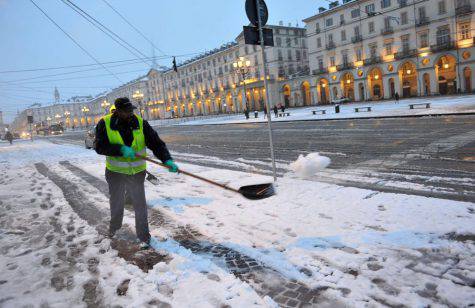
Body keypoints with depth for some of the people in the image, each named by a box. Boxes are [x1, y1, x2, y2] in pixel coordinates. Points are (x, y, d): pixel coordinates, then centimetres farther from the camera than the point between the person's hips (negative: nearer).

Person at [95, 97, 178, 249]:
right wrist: (121, 149, -31)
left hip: (136, 173, -1)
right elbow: (100, 146, -18)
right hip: (115, 172, 1)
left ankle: (144, 237, 14)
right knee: (116, 203, 22)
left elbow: (156, 142, -15)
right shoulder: (105, 124, -12)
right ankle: (114, 226, 49)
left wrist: (167, 160, -28)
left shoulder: (141, 123, -11)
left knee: (140, 205, 0)